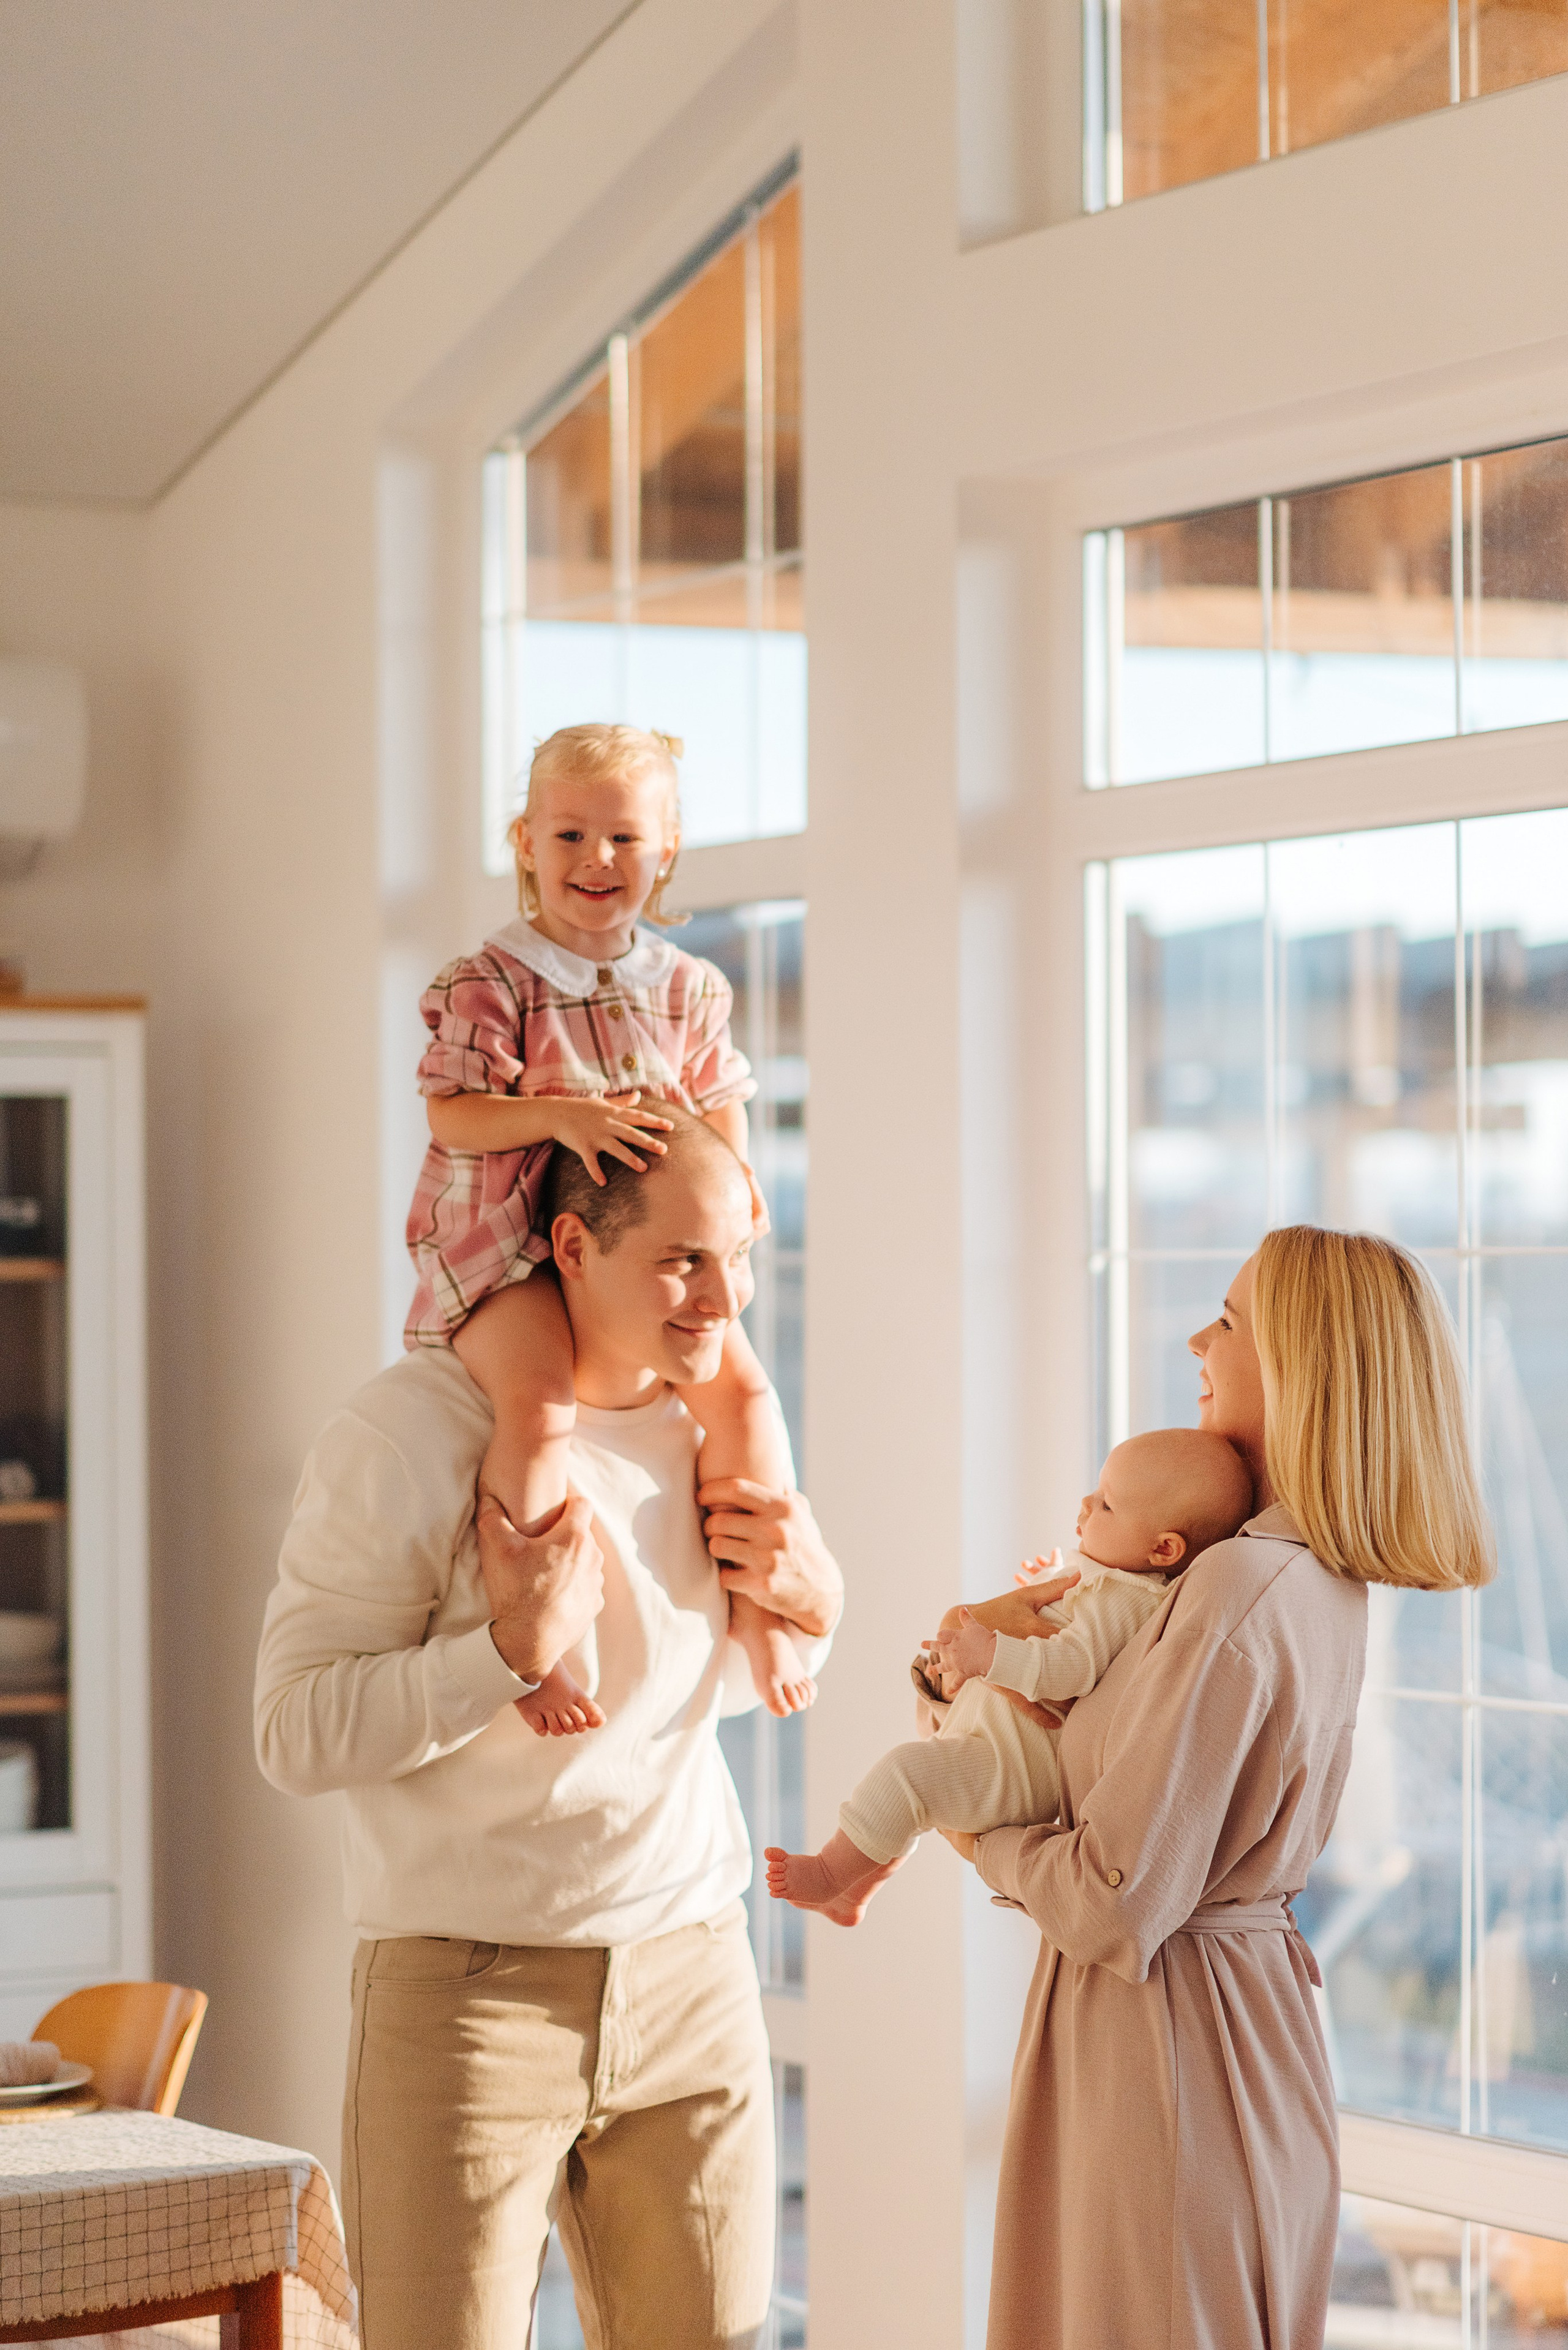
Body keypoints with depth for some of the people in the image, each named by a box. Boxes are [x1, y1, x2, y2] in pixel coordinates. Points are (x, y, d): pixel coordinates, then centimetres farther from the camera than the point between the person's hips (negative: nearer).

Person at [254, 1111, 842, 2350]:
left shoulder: (716, 1427, 7)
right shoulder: (413, 1434, -12)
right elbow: (298, 1735, -15)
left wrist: (814, 1602, 2)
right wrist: (518, 1648, -23)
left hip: (693, 1978, 5)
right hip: (470, 1994, -5)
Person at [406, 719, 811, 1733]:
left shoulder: (687, 989, 9)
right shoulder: (488, 984, -6)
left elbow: (719, 1108, 17)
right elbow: (451, 1115, -13)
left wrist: (734, 1188, -3)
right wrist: (562, 1117, -27)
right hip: (507, 1243, -5)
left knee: (739, 1383, -9)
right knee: (540, 1400, -28)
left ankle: (761, 1601, 4)